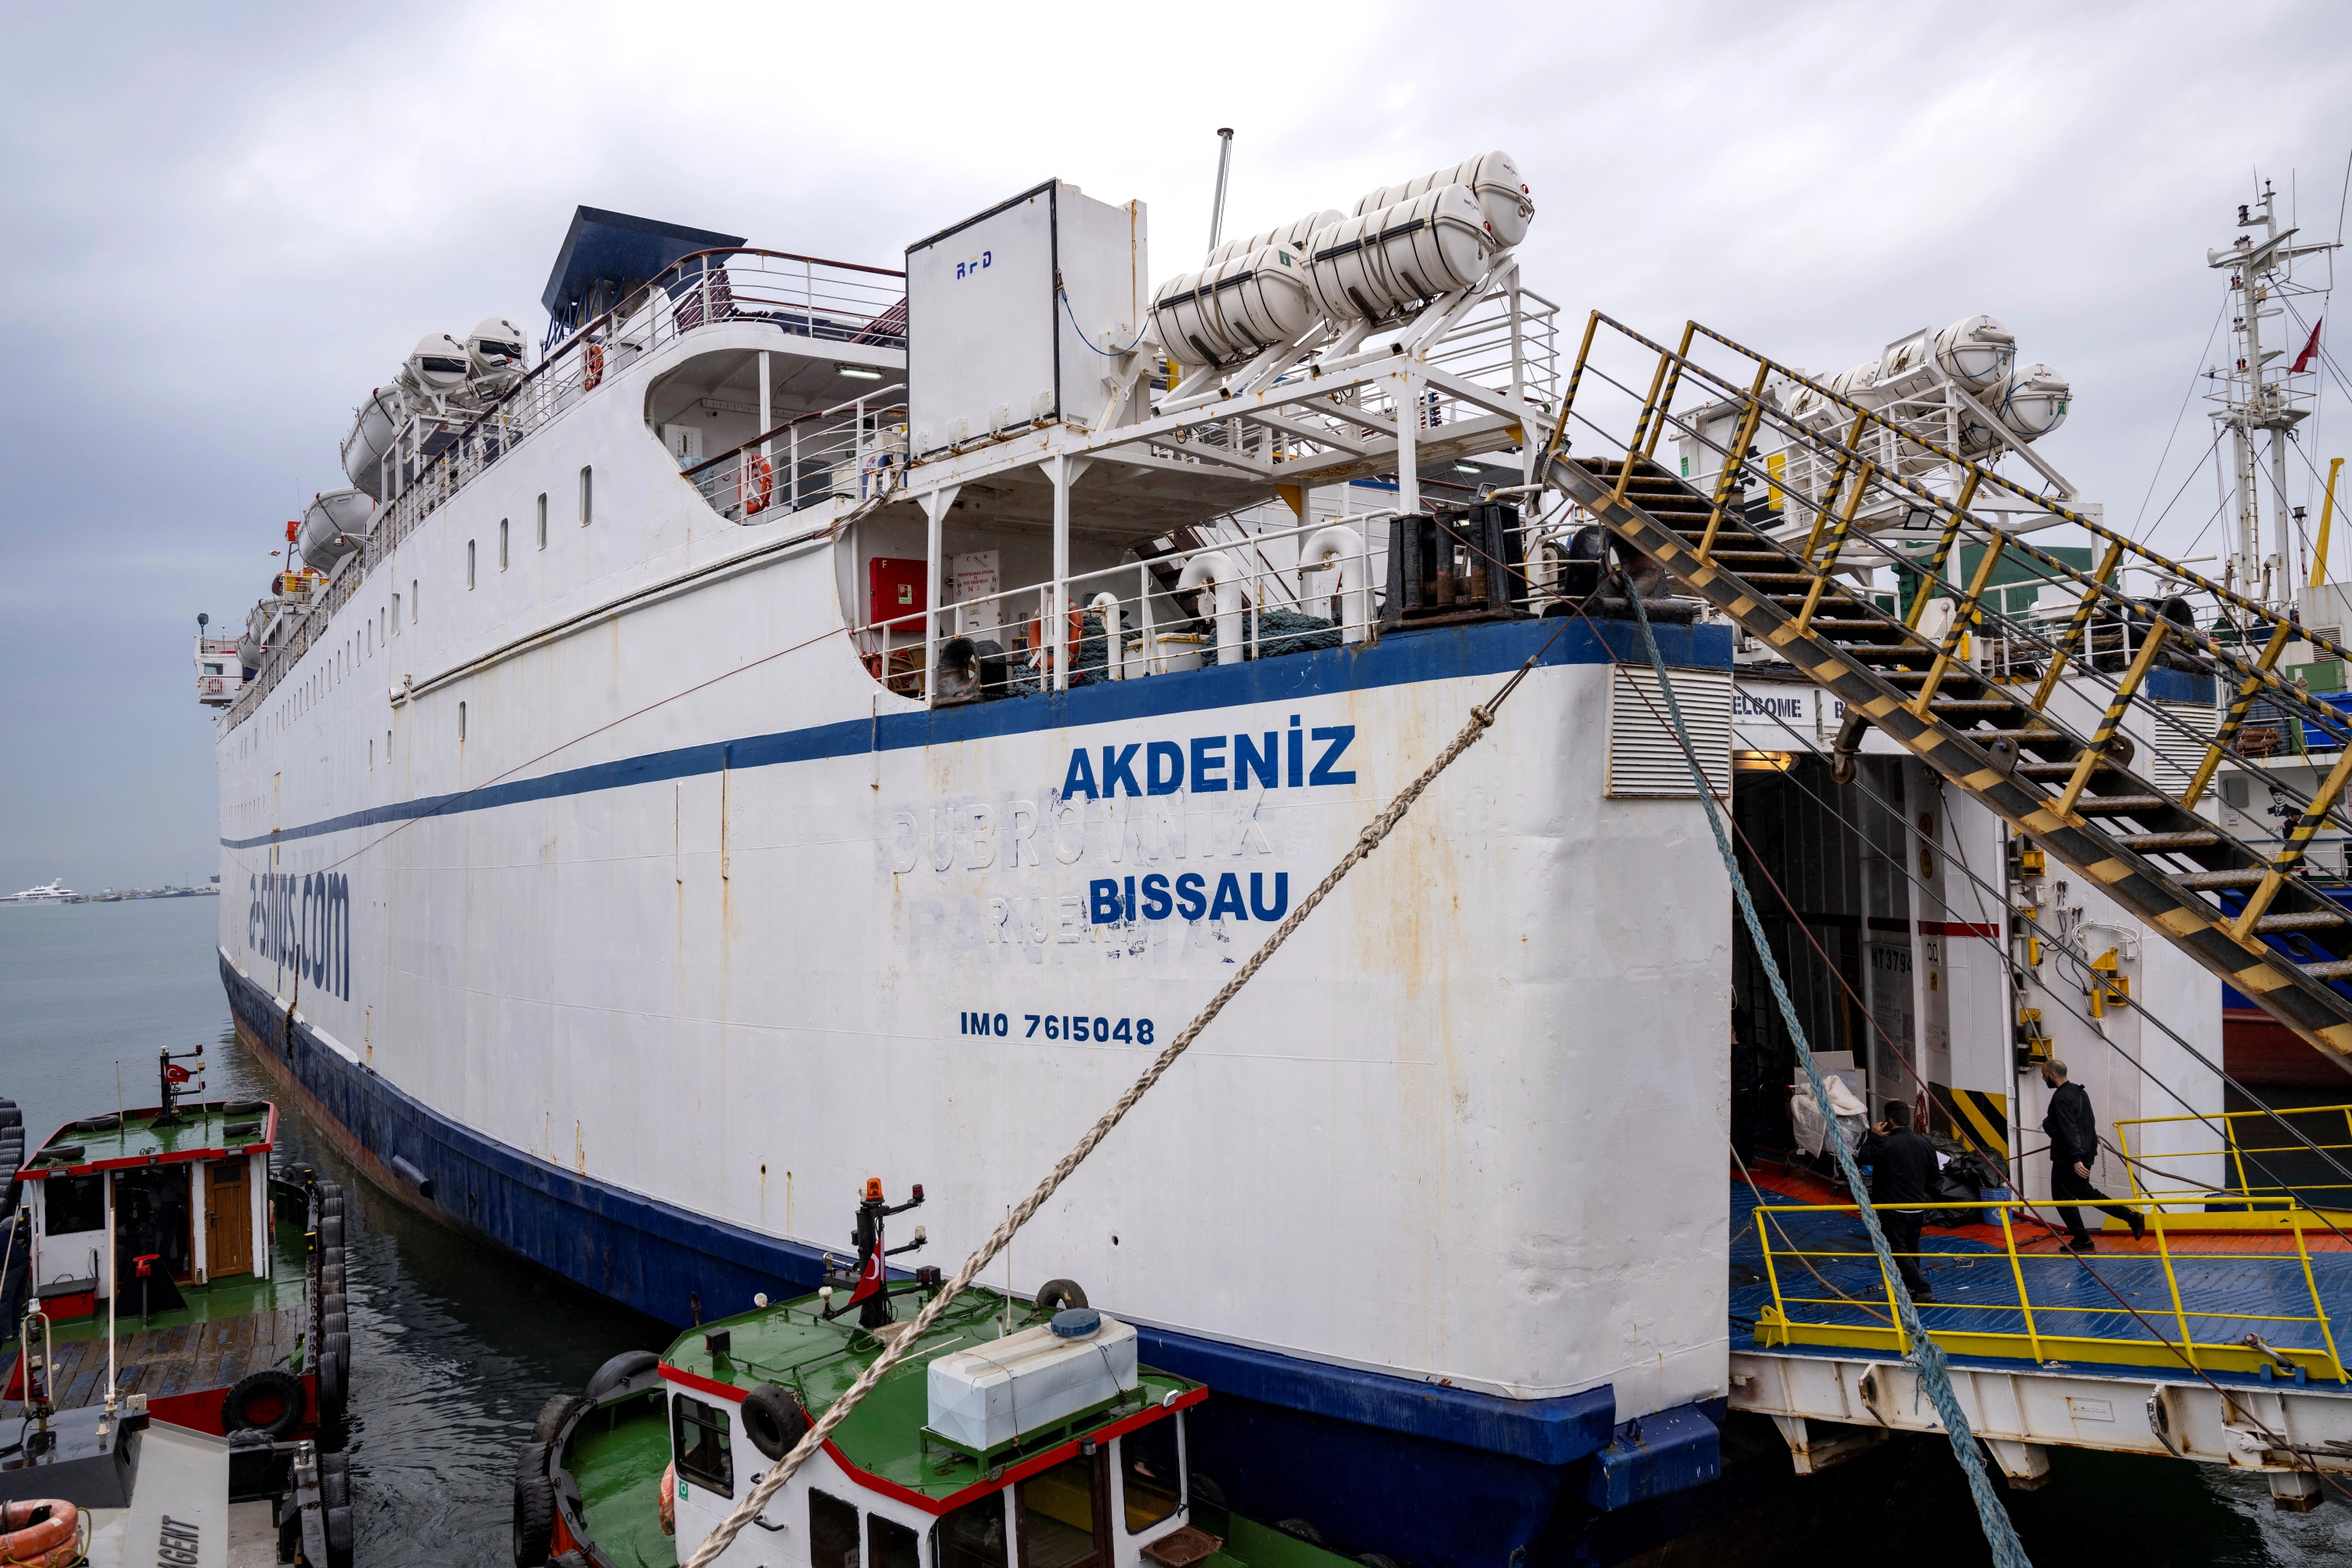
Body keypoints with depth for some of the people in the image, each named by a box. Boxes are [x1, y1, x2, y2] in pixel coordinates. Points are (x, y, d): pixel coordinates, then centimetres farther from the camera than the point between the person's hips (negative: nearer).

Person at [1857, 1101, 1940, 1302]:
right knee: (1912, 1250, 20)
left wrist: (1874, 1136, 6)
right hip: (1918, 1208, 7)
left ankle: (1922, 1290, -8)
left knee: (1898, 1251, -1)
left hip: (1893, 1209, -7)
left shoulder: (1886, 1144, -19)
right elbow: (1932, 1178, 12)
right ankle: (1908, 1286, 32)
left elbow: (1864, 1156, -2)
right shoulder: (1925, 1144, 3)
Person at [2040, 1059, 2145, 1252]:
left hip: (2068, 1157, -10)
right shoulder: (2079, 1091, 10)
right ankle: (2131, 1216, 17)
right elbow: (2089, 1121, 21)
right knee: (2084, 1191, 22)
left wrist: (2076, 1158, -33)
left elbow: (2069, 1130, -28)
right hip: (2086, 1151, 10)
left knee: (2063, 1197, 2)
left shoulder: (2061, 1098, -21)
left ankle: (2082, 1241, 8)